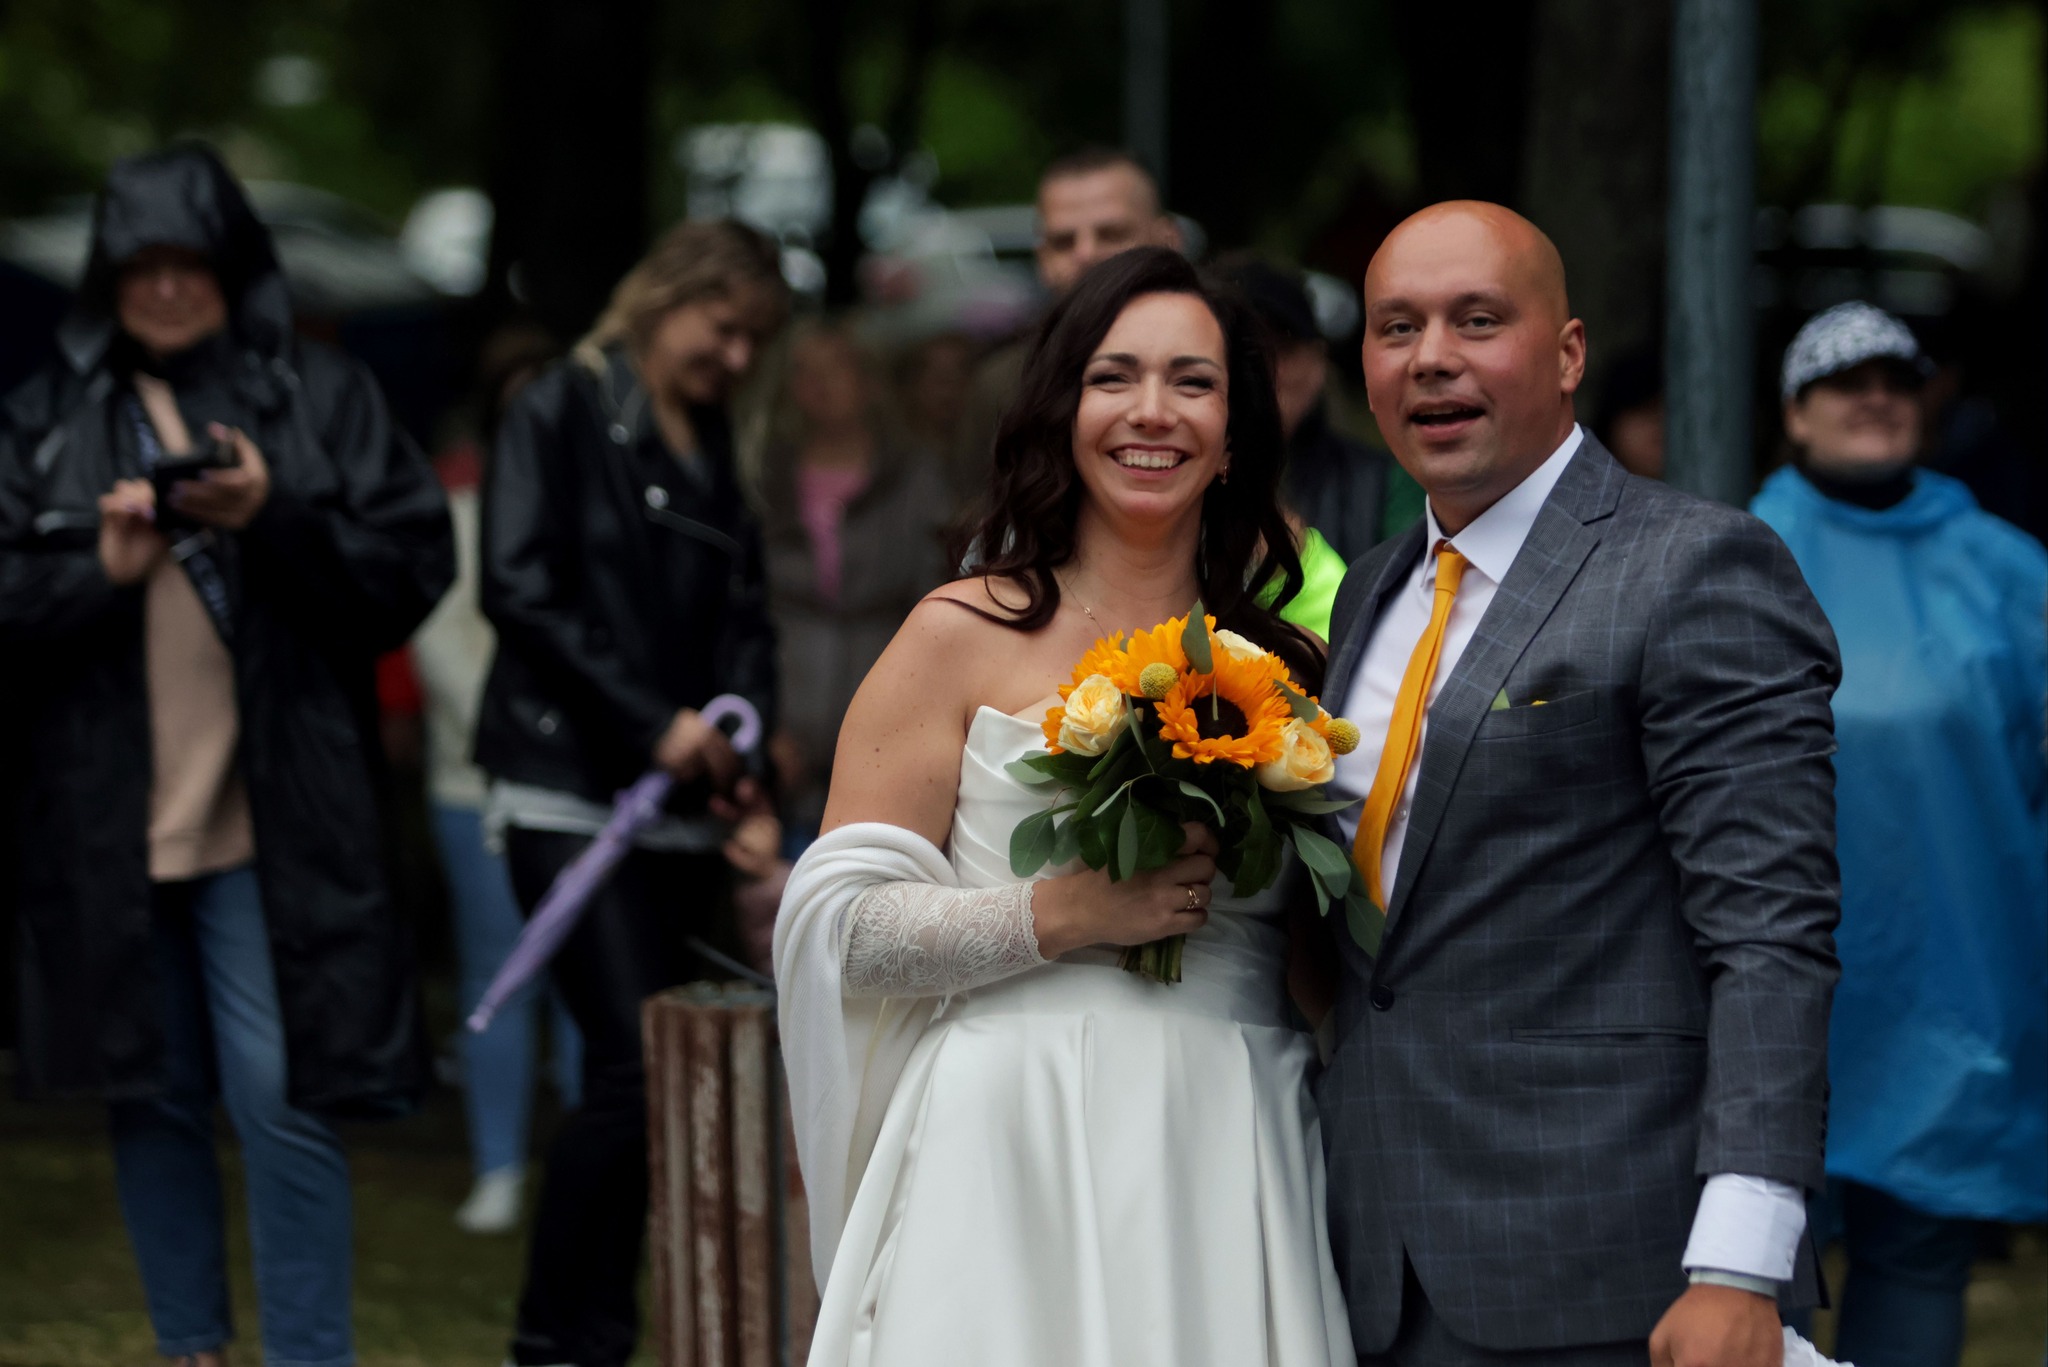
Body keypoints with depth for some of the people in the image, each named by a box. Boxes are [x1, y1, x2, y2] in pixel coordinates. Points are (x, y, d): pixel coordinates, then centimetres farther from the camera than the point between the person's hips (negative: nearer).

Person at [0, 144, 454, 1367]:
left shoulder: (323, 398, 4)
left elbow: (415, 565, -2)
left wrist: (275, 521, -16)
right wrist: (102, 570, -12)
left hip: (270, 822, -3)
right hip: (107, 827, 3)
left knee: (281, 1098, -8)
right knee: (154, 1099, 10)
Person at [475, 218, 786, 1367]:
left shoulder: (712, 445, 19)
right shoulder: (562, 412, -2)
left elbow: (745, 614, 17)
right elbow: (520, 591, -11)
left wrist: (733, 724, -4)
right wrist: (651, 721, -14)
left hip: (678, 800, 7)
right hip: (573, 789, -7)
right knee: (636, 1063, -16)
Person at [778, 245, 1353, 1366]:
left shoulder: (1287, 668, 12)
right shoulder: (965, 637, 1)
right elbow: (841, 924, -5)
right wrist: (1066, 916, -14)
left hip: (1227, 1176, 3)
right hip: (1019, 1171, -3)